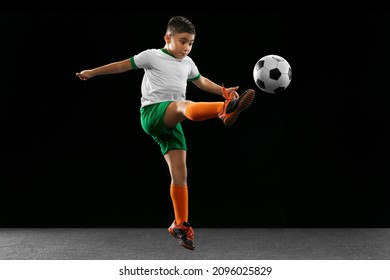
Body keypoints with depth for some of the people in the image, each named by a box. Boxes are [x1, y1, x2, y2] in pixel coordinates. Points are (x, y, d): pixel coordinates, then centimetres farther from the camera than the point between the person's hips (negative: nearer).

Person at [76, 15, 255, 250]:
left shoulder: (188, 63, 19)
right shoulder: (152, 56, 2)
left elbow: (201, 82, 35)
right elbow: (123, 65, 8)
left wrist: (224, 90, 24)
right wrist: (92, 72, 11)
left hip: (172, 123, 6)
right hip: (152, 113, -6)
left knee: (180, 173, -1)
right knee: (185, 105, -37)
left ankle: (180, 225, 7)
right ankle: (226, 109, -68)